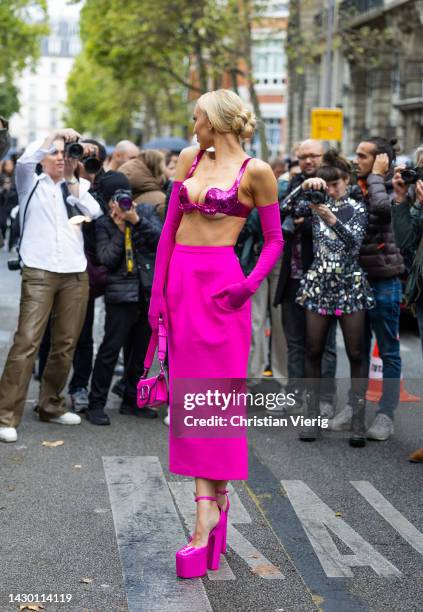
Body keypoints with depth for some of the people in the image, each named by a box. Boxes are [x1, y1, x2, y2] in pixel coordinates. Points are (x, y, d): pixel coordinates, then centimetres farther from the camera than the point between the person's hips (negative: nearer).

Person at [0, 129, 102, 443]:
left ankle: (51, 406, 20)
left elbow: (96, 213, 0)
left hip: (75, 274, 4)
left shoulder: (78, 186, 18)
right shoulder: (31, 183, 10)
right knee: (27, 341, -12)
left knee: (66, 344, 5)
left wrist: (72, 181, 0)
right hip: (39, 272, -3)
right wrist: (55, 137, -9)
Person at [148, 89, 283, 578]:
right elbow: (170, 226, 12)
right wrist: (158, 290, 6)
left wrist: (252, 281, -14)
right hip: (181, 280, 6)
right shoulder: (190, 158, 13)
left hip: (221, 284, -6)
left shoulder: (255, 171, -3)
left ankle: (206, 517, 0)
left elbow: (274, 239, 2)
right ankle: (212, 501, 6)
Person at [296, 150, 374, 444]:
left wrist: (332, 220, -28)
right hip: (318, 284, 2)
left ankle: (359, 422, -1)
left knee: (356, 353, -3)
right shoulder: (318, 203, 9)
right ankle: (313, 418, 9)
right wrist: (306, 187, -26)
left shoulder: (357, 207, 4)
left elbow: (355, 239, -13)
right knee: (314, 352, 2)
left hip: (350, 285, -2)